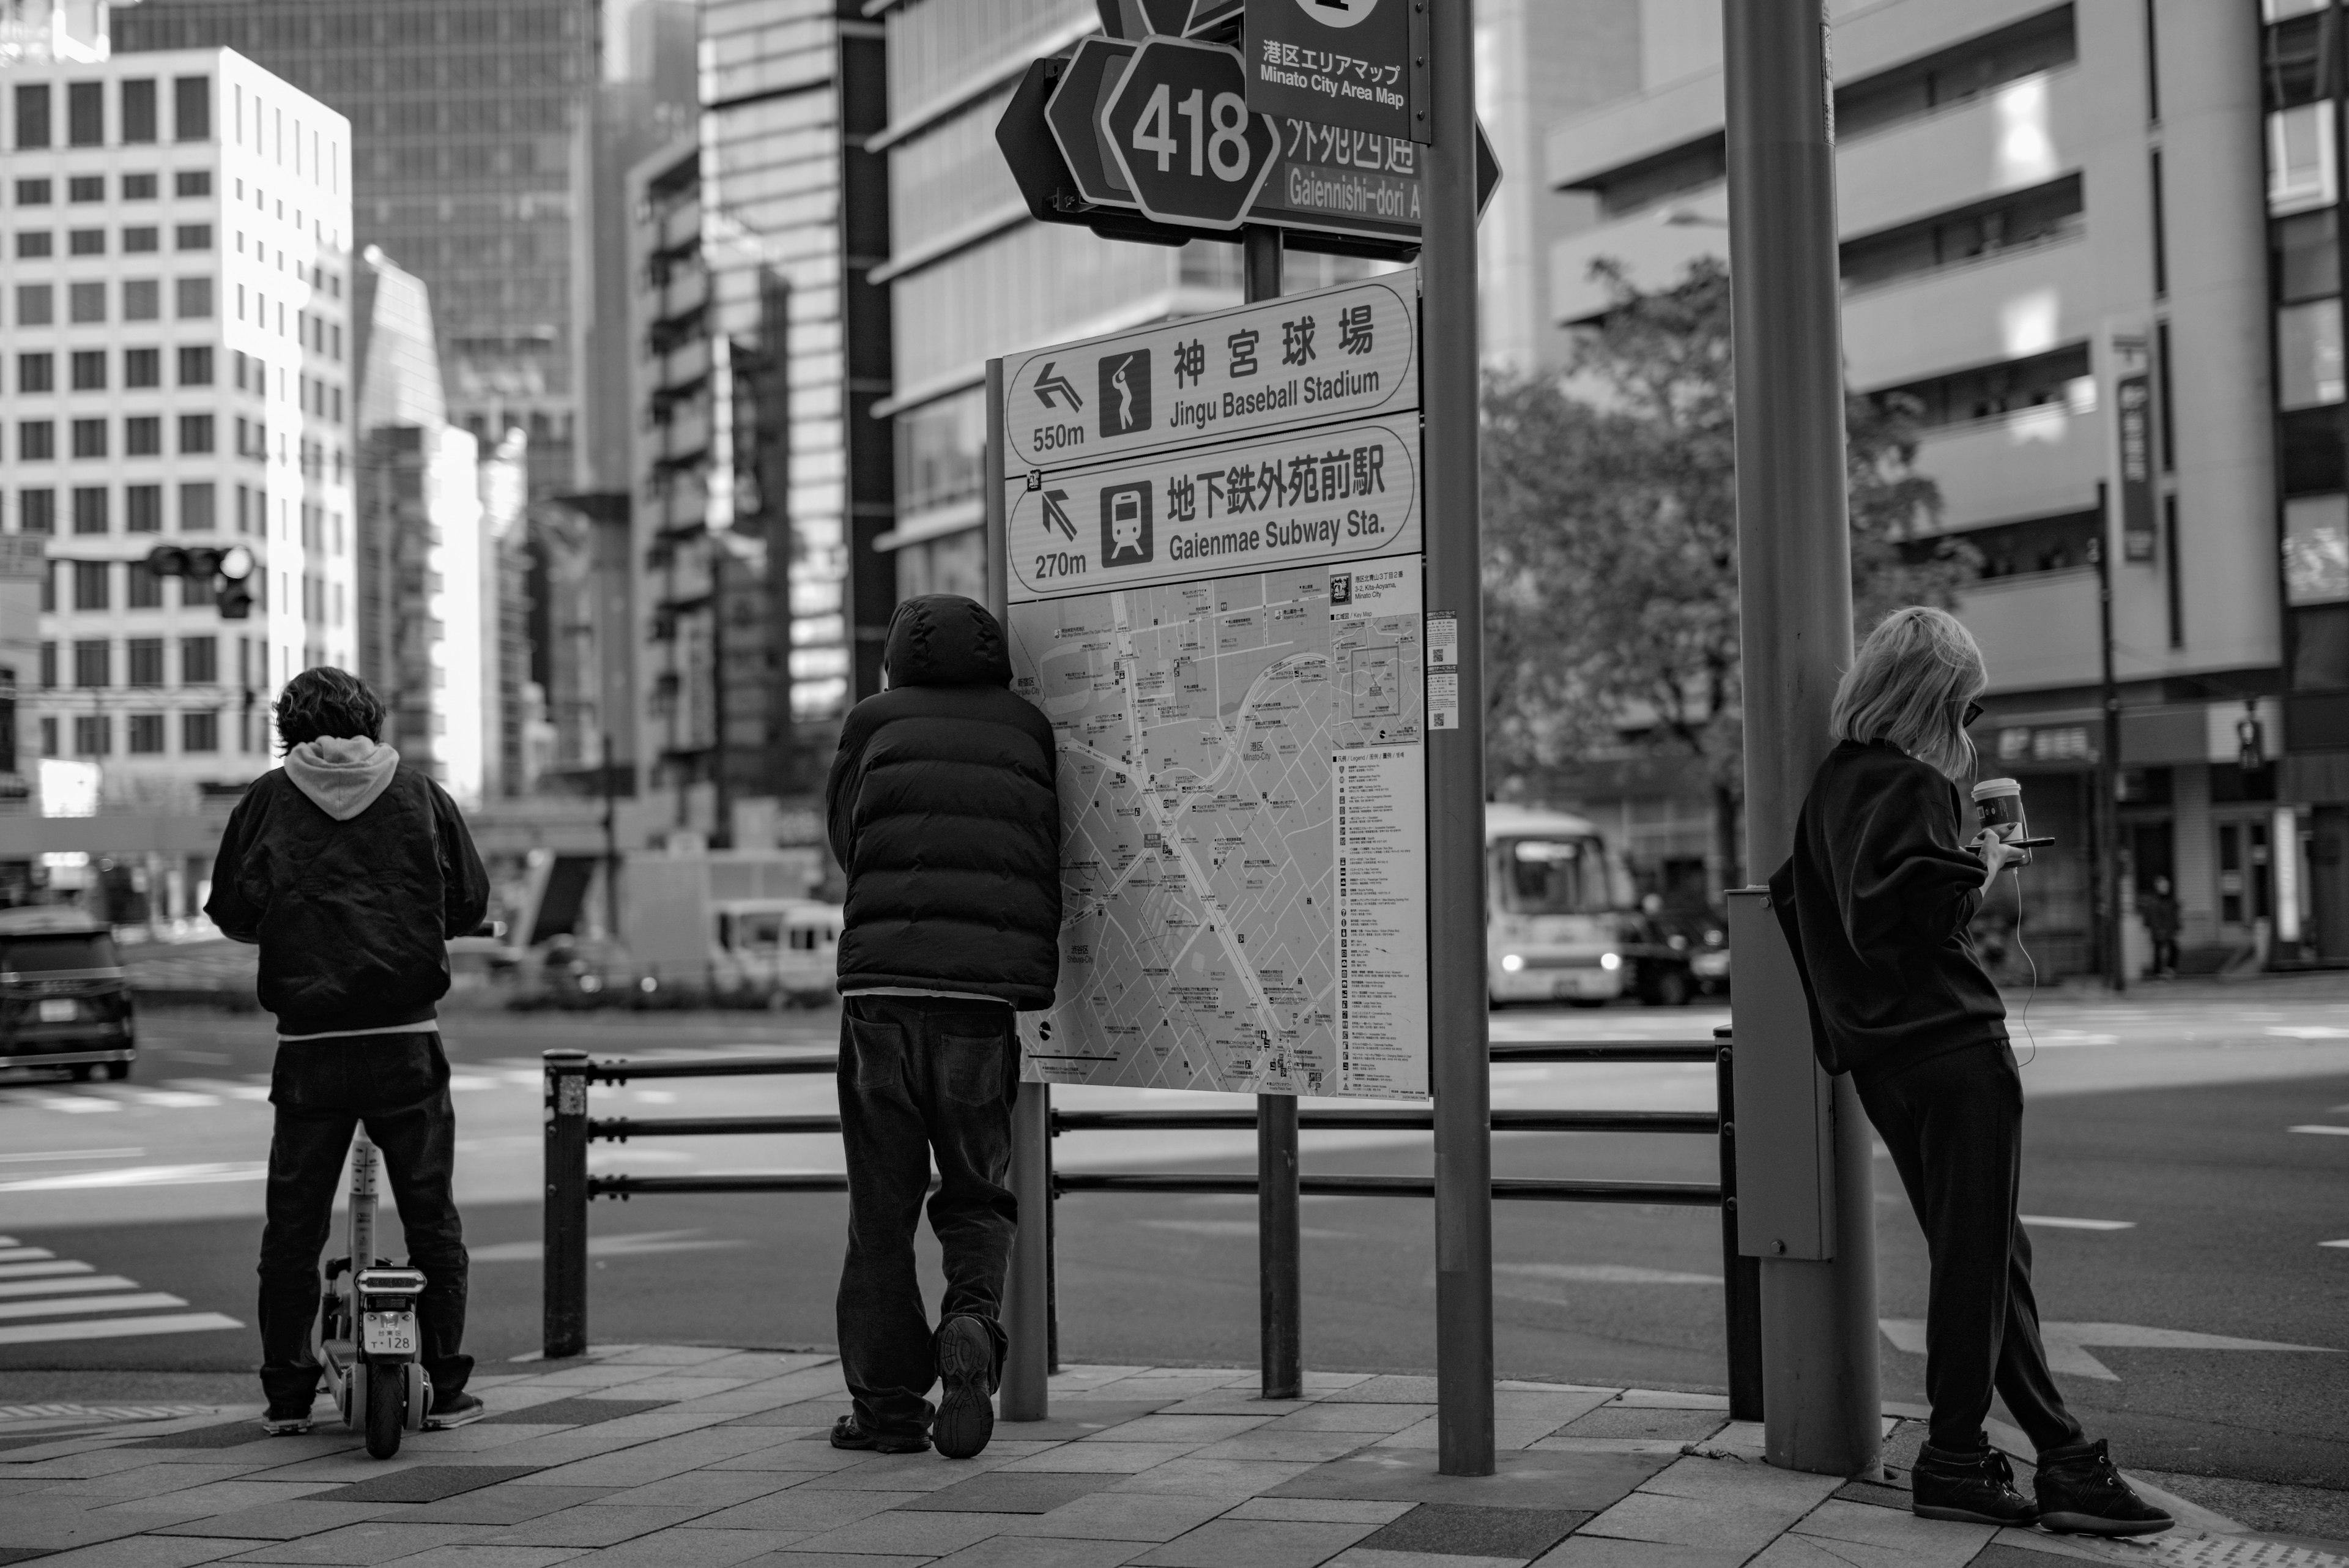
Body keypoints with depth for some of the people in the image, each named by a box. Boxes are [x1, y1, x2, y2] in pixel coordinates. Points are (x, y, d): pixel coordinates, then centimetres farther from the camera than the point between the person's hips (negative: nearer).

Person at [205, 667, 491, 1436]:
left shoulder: (268, 800, 1)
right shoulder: (420, 795, 3)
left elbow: (230, 911, 7)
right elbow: (471, 900, 8)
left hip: (309, 1047, 0)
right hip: (406, 1039, 0)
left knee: (293, 1224, 10)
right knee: (431, 1216, 9)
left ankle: (287, 1394, 14)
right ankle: (446, 1388, 10)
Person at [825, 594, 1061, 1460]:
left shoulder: (874, 722, 11)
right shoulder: (1028, 729, 14)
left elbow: (848, 840, 14)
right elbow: (1053, 862, 15)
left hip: (882, 982, -1)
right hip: (987, 995, 1)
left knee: (882, 1203, 8)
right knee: (976, 1193, 15)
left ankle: (888, 1402, 9)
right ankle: (973, 1325, -11)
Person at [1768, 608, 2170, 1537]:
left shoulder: (1832, 782, 14)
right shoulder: (1910, 783, -13)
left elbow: (1791, 896, 19)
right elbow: (1914, 909, -24)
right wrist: (1979, 870, -10)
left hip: (1878, 1058, 9)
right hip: (1952, 1043, -9)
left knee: (1982, 1255, 11)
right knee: (1978, 1258, -2)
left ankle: (2061, 1456, 16)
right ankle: (1954, 1461, 0)